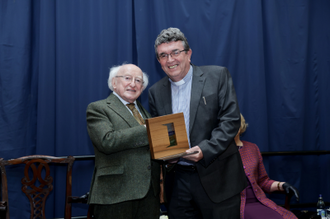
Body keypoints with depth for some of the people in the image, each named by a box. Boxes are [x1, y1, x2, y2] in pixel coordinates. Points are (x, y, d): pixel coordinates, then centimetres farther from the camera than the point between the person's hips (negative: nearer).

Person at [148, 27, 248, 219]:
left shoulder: (218, 76, -2)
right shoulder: (156, 92, 10)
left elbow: (231, 120, -8)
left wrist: (205, 150, -19)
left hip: (216, 177, -3)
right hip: (177, 180, 3)